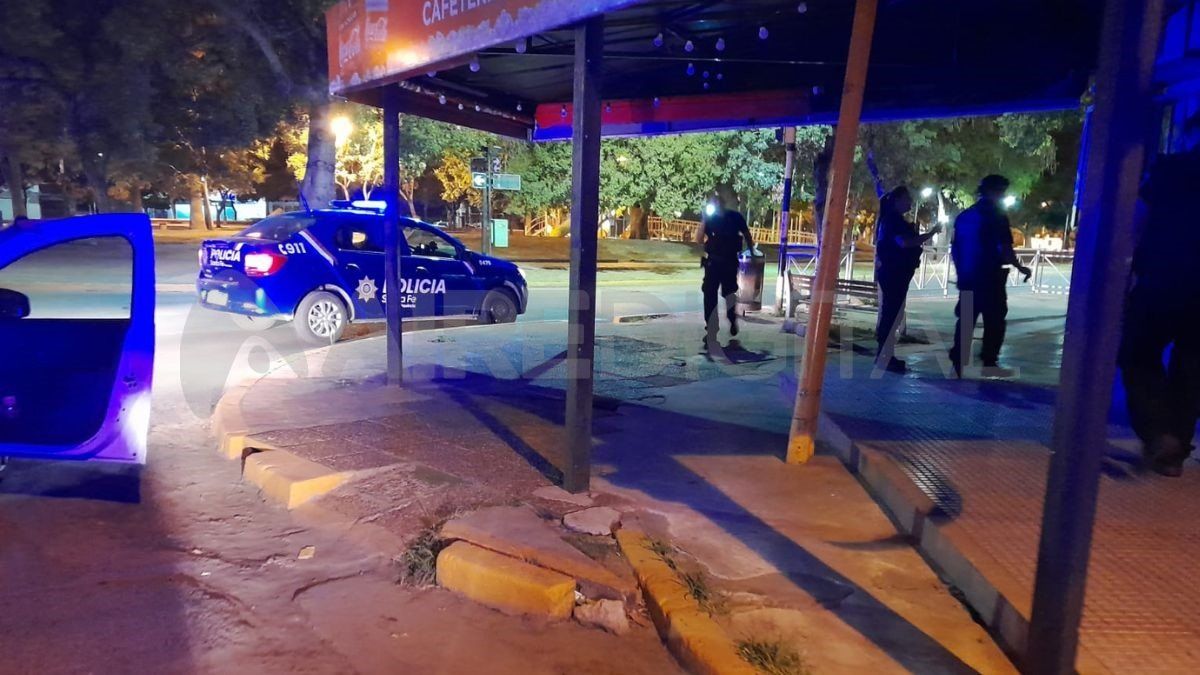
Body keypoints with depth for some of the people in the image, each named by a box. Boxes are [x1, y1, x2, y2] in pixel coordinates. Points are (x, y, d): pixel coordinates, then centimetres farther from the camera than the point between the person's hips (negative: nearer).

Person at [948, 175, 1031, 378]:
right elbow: (1004, 248, -16)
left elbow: (954, 249, 14)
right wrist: (1020, 268, -3)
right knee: (994, 321, 4)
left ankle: (958, 362, 10)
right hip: (990, 279, -6)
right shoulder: (997, 215, -9)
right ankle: (989, 363, 5)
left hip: (968, 279, 6)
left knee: (966, 321, 10)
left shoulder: (964, 216, 11)